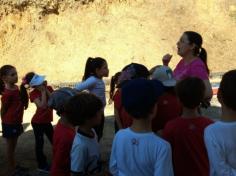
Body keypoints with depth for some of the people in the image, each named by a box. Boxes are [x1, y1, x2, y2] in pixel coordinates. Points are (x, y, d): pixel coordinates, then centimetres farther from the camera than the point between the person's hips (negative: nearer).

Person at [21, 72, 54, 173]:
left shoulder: (49, 88, -3)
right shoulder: (33, 93, -18)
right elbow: (43, 105, -32)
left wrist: (46, 89, -20)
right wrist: (43, 91, -26)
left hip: (47, 120, 6)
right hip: (38, 122, -6)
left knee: (54, 140, 17)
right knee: (40, 143, 5)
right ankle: (42, 165, 19)